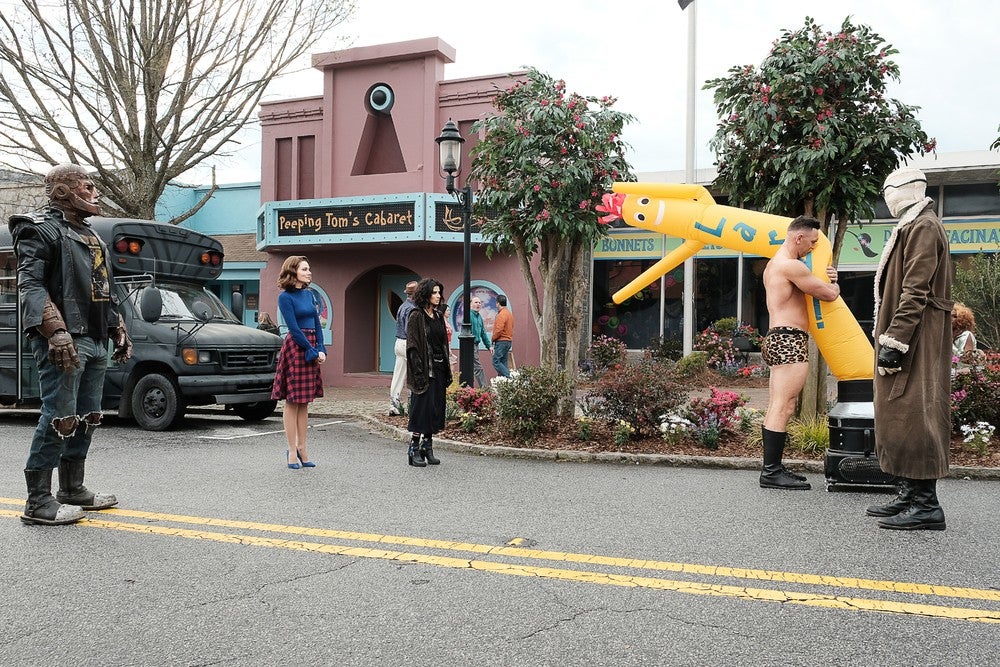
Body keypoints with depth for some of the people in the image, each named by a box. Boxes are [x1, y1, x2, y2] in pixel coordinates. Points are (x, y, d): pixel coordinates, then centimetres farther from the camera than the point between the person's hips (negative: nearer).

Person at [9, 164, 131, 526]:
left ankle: (73, 490, 22)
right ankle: (38, 502, -5)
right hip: (63, 342, -9)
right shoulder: (42, 229, -4)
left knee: (87, 418, 12)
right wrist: (55, 332, -26)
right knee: (60, 418, -11)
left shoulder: (89, 235, 23)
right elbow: (30, 284, -15)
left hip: (94, 342, 9)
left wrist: (118, 331, 23)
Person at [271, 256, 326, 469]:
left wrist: (321, 350, -1)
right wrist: (313, 352, -13)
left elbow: (317, 324, 12)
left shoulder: (310, 294, 13)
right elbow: (294, 328, -12)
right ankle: (292, 451, 3)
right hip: (295, 348, -7)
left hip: (312, 349, 7)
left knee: (304, 402, 9)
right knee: (292, 401, -2)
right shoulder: (285, 297, -7)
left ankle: (302, 448, 15)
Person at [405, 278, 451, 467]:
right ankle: (414, 450, 4)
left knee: (435, 409, 9)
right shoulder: (416, 317, -9)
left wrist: (447, 370, 12)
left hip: (438, 370, 7)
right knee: (421, 408, -4)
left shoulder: (438, 317, 13)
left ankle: (427, 448, 17)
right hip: (424, 370, -7)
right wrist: (419, 373, -19)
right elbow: (412, 346, -13)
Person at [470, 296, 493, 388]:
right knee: (478, 367, -8)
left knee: (472, 368, 12)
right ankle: (484, 388, -4)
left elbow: (483, 333, 22)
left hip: (475, 345, 9)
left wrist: (489, 345, 20)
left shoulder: (479, 317, 17)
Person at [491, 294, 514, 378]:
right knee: (503, 363, 9)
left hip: (501, 341, -10)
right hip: (508, 340, 10)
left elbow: (499, 330, -22)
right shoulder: (509, 313, 17)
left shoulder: (501, 314, -15)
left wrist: (493, 339, -5)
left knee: (496, 362, -8)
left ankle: (510, 377, -17)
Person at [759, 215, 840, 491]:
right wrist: (832, 284, 14)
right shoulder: (791, 266, -13)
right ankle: (772, 472, -10)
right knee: (783, 408, -11)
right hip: (790, 340, -11)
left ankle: (771, 468, 15)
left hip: (778, 339, 11)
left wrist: (825, 279, 9)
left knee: (776, 408, 11)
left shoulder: (774, 265, 20)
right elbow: (829, 294, -10)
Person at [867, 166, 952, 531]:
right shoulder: (912, 227, 20)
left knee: (914, 416, -9)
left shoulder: (922, 227, -11)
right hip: (909, 341, 10)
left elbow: (915, 292, -20)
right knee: (899, 417, 12)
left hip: (916, 340, -10)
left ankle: (926, 504, -5)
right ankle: (909, 496, 19)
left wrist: (893, 342, -23)